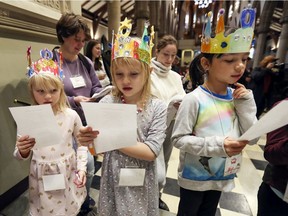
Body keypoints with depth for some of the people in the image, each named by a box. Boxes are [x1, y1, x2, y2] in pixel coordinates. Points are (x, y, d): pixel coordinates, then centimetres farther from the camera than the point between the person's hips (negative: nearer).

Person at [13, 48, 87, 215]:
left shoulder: (71, 115, -11)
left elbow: (82, 143, -1)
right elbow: (22, 156, 0)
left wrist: (81, 168, -8)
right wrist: (22, 151, -21)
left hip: (68, 175, 0)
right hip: (42, 178, 1)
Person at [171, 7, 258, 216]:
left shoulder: (237, 97, -6)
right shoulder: (194, 99, -26)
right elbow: (178, 138, -23)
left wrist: (246, 105, -15)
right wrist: (216, 145, -31)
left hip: (222, 176, 6)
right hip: (194, 177, -6)